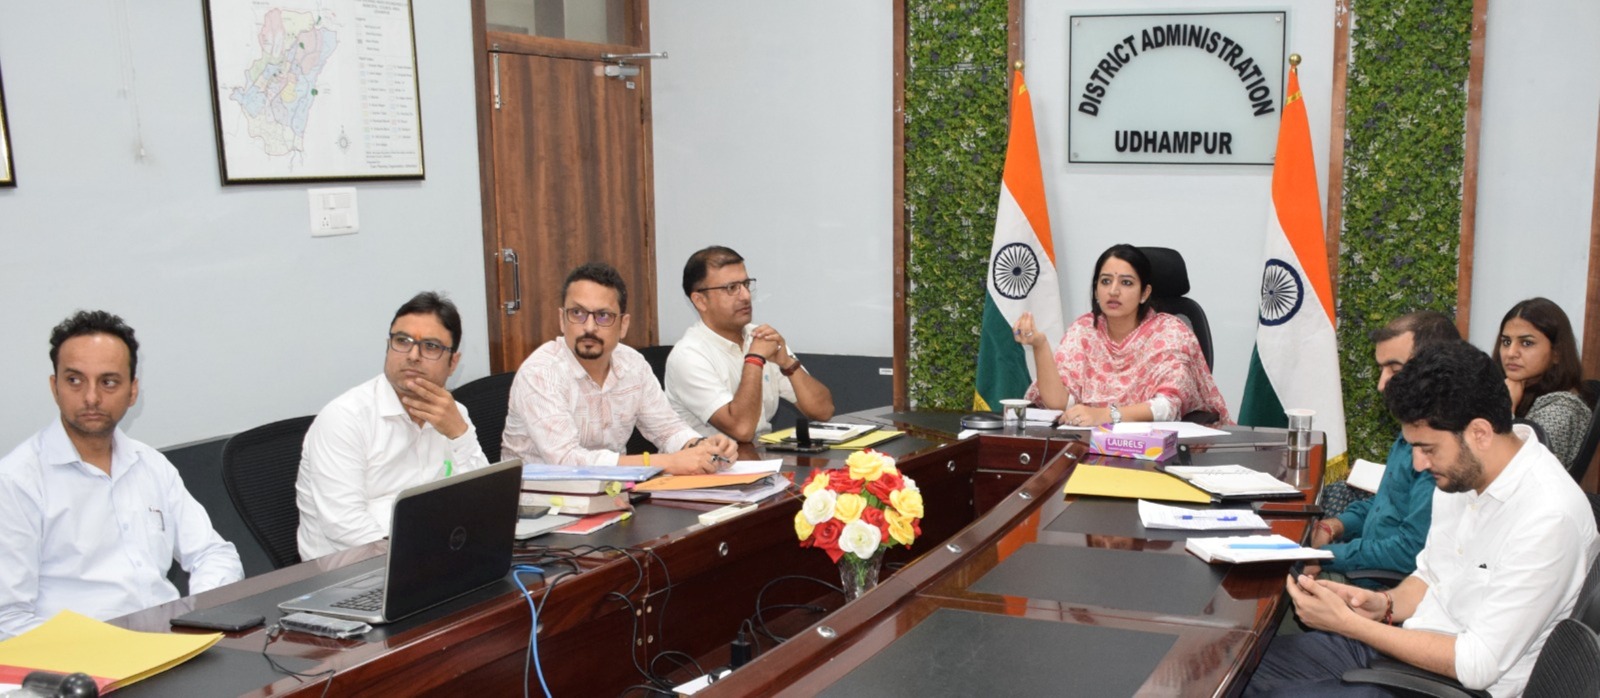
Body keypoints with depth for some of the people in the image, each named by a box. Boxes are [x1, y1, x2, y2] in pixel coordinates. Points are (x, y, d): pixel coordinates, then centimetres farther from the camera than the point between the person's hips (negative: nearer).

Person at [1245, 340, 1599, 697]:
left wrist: (1348, 624, -22)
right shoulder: (1462, 470, 1)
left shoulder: (1550, 518, -26)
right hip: (1407, 643, 8)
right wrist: (1385, 605, -6)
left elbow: (1478, 664, -25)